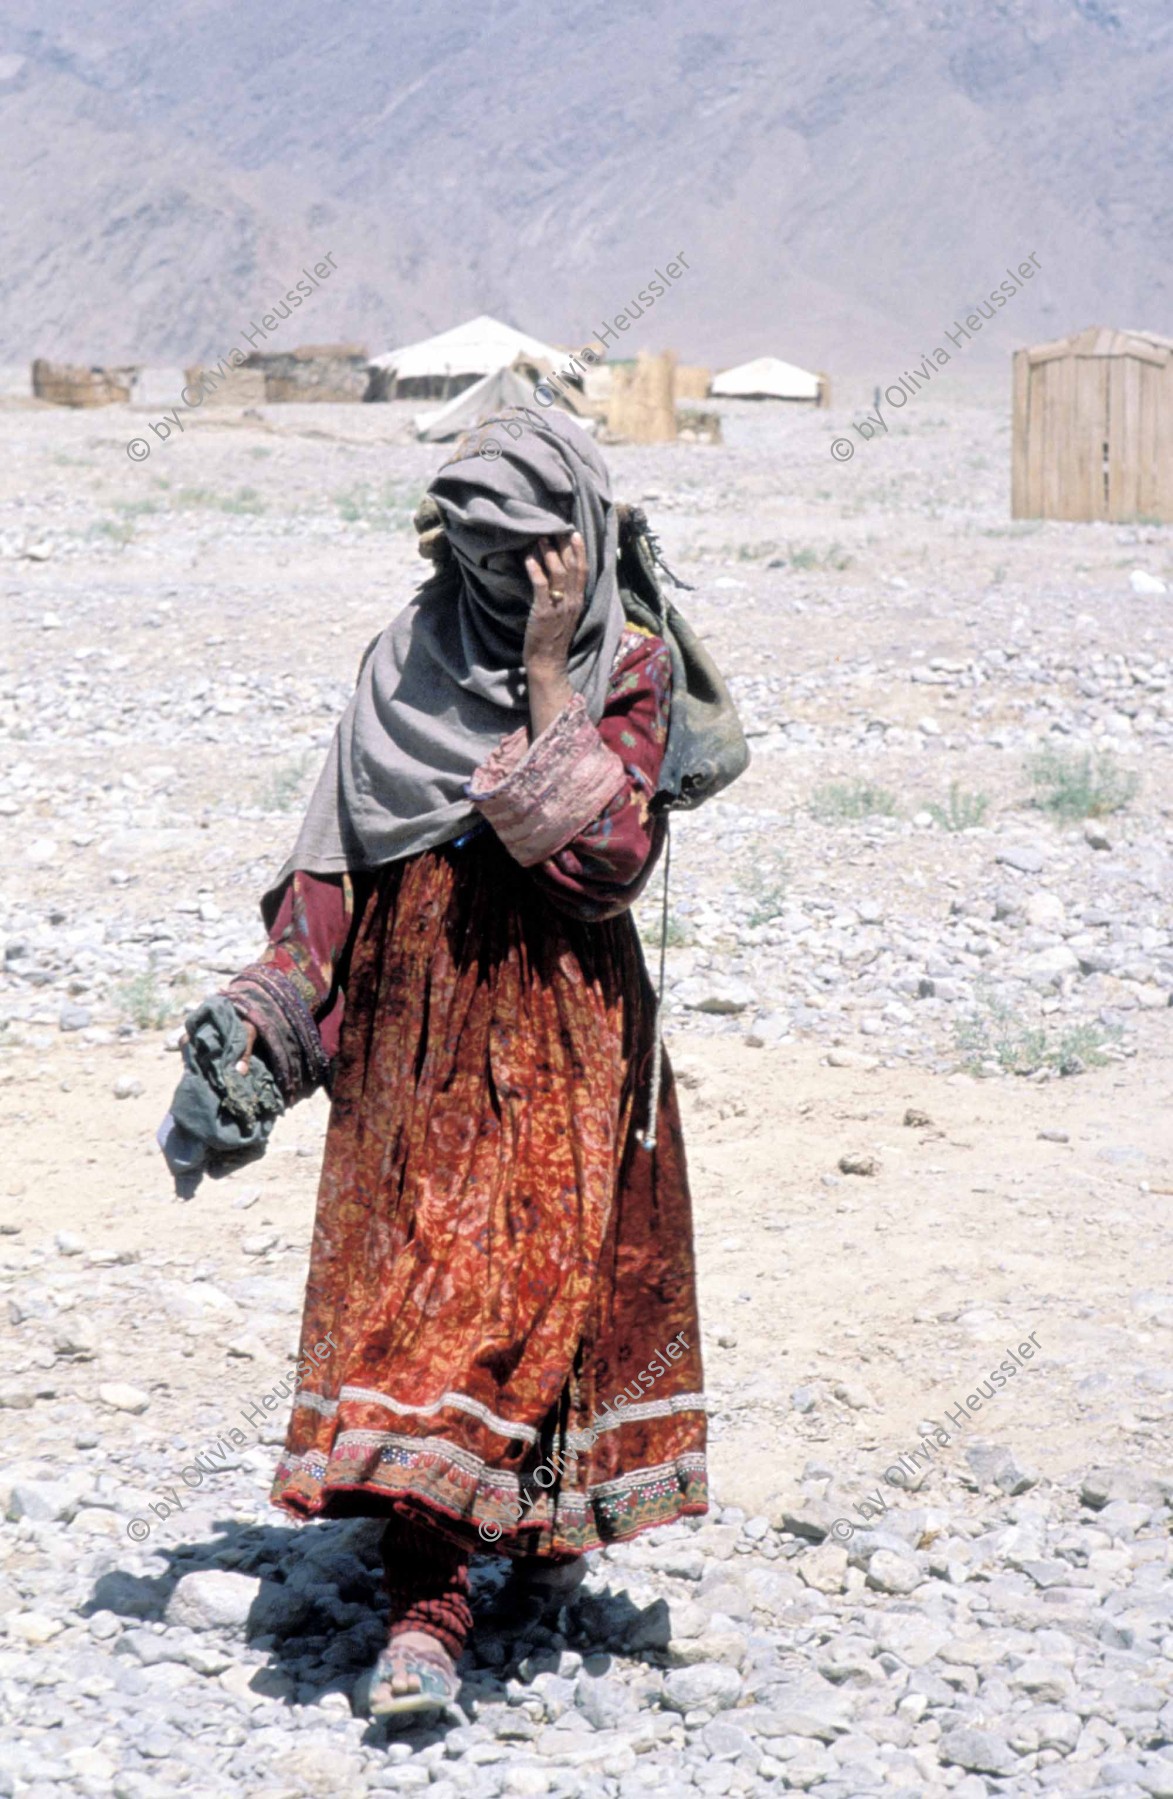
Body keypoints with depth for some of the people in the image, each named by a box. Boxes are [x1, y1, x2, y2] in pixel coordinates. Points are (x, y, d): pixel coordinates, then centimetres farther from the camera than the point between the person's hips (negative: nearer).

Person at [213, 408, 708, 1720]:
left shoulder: (626, 672, -2)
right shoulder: (405, 666, 6)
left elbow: (602, 856, -17)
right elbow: (338, 861, 10)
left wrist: (545, 671, -17)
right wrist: (264, 1013, 2)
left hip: (559, 1035, -2)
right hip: (415, 1034, 2)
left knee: (542, 1278, -2)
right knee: (410, 1281, -5)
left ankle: (551, 1513, 24)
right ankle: (428, 1601, -4)